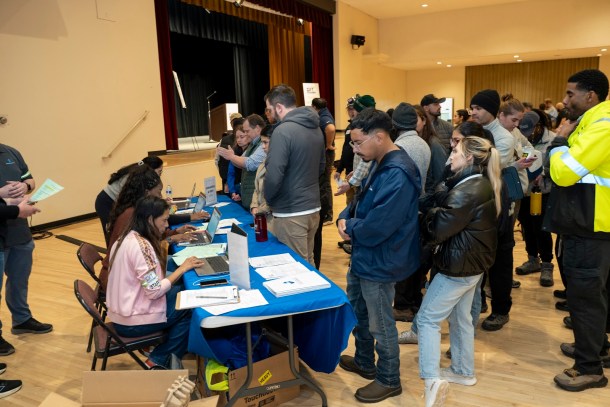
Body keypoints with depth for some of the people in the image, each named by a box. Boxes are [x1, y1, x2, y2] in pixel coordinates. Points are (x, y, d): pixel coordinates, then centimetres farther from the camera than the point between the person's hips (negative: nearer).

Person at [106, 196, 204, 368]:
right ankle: (159, 361, 13)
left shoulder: (127, 238, 4)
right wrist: (182, 268, -16)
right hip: (132, 322, -9)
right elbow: (154, 291, -26)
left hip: (122, 313, 9)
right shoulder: (141, 245, -25)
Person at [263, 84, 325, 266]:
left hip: (291, 212, -8)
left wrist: (268, 199, -4)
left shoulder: (283, 130, -18)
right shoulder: (316, 128, 9)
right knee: (308, 262, 20)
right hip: (313, 207, 8)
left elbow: (274, 175, -22)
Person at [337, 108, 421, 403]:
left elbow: (374, 227, -32)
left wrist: (350, 227, -13)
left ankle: (389, 381, 31)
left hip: (379, 262, -10)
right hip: (363, 256, 10)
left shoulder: (398, 174, -29)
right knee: (357, 311, 25)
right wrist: (344, 217, -6)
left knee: (380, 324, 9)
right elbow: (362, 201, 14)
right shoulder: (380, 165, 5)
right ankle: (365, 362, 47)